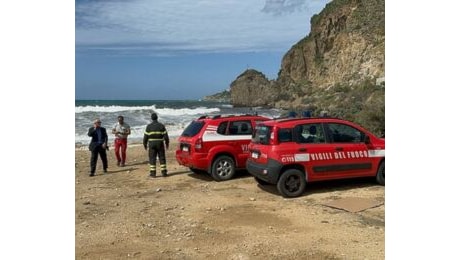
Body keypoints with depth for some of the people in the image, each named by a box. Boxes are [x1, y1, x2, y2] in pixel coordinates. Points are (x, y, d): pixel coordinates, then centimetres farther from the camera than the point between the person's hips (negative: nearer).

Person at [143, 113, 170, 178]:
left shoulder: (149, 126, -2)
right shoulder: (161, 125, -1)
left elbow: (146, 136, -2)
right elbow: (165, 136, -1)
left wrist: (145, 144, 10)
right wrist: (167, 143, 10)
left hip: (152, 144, 0)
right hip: (160, 143, 1)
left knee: (152, 158, 4)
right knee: (162, 158, 7)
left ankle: (153, 173, 2)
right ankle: (164, 172, 7)